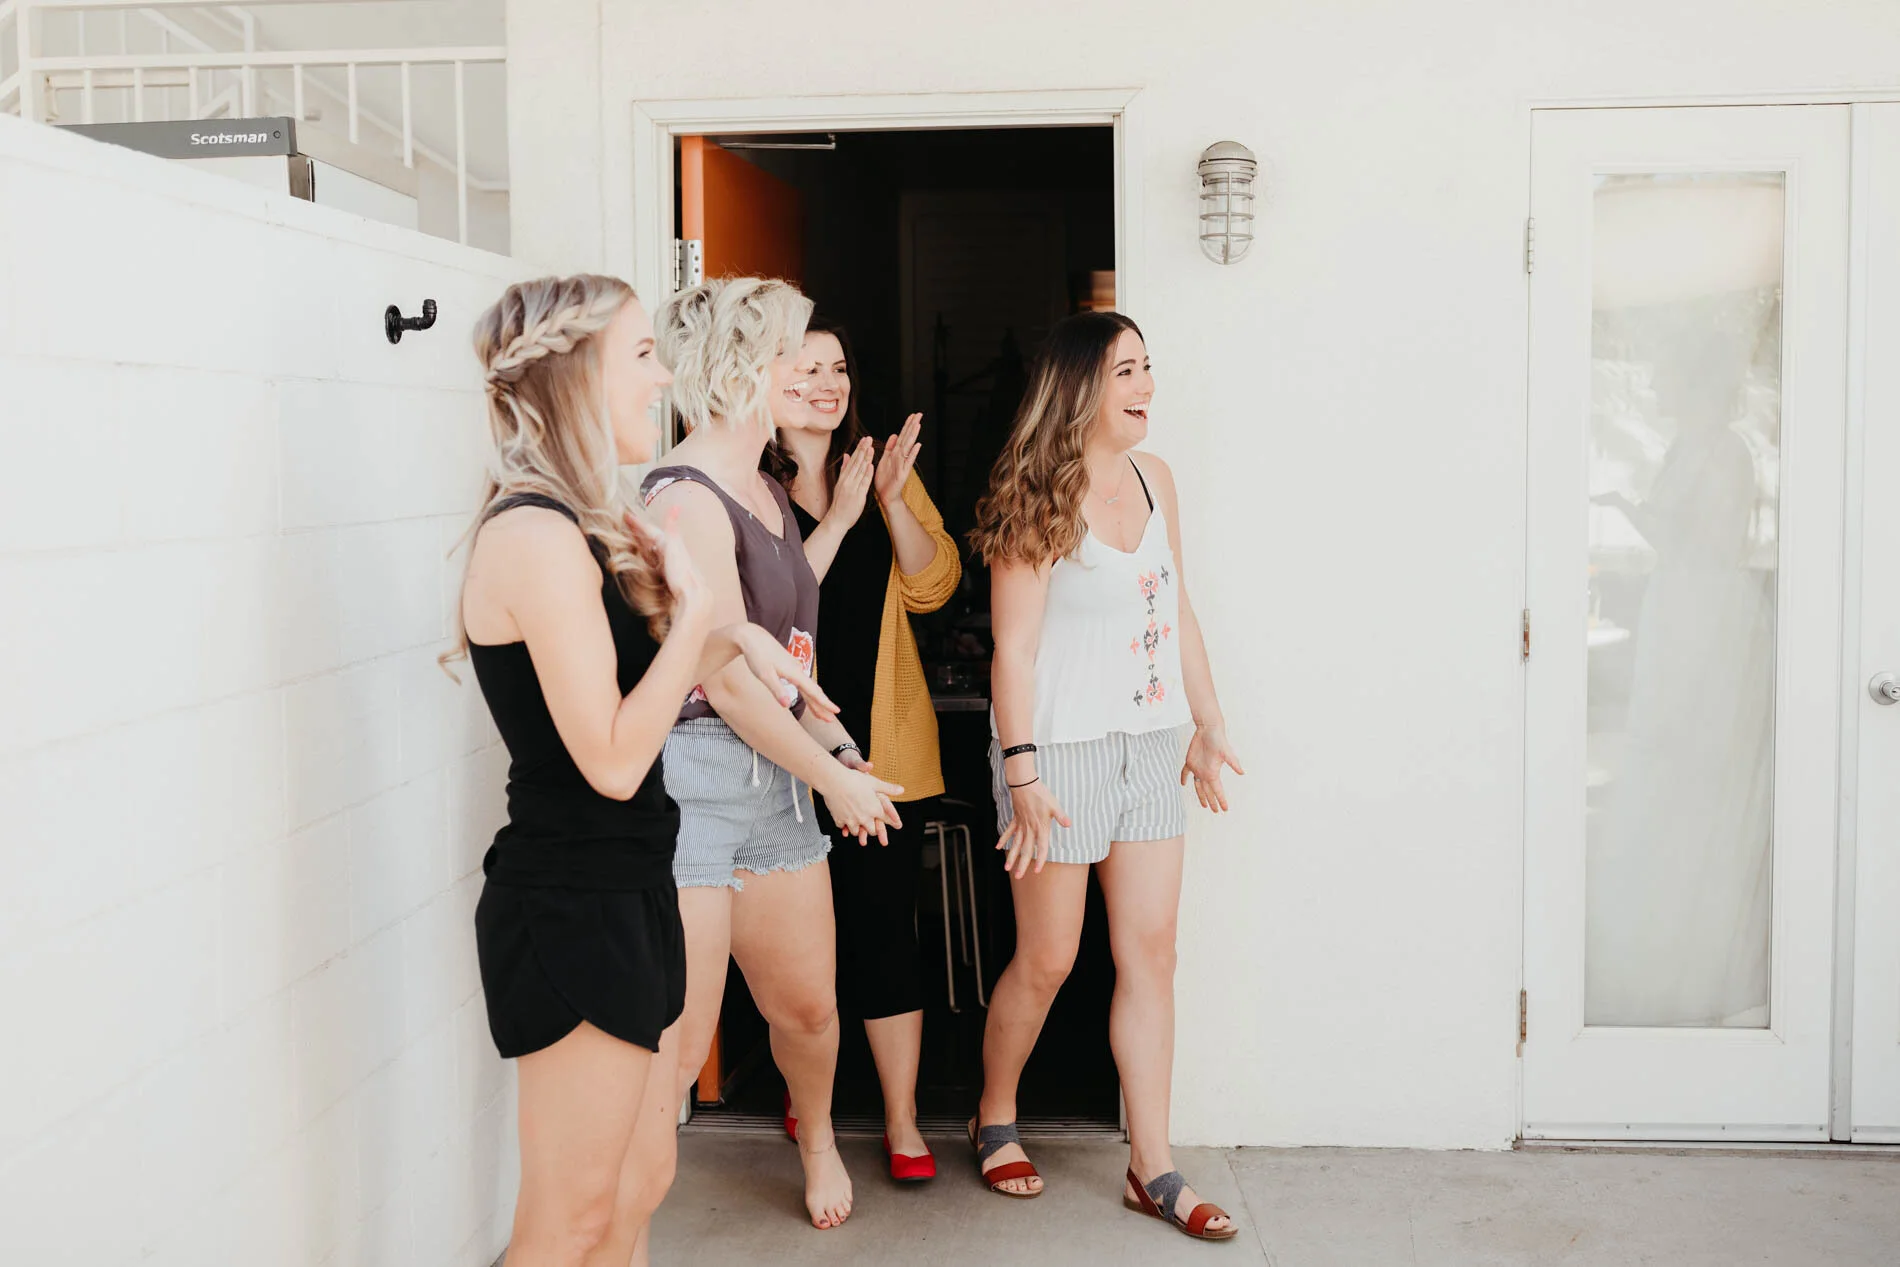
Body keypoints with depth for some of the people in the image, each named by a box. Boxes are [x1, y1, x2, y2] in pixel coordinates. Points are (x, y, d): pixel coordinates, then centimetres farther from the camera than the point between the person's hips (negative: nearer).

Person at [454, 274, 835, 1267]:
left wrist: (733, 640, 7)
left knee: (641, 1178, 19)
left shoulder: (575, 529, 11)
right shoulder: (538, 537, -21)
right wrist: (694, 608, -15)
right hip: (573, 912, -10)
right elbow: (613, 759, -23)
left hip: (617, 897, 10)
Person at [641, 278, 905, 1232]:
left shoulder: (769, 492, 15)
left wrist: (836, 746, 9)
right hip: (690, 775, -9)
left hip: (777, 775, 9)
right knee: (678, 1040, -6)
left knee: (807, 1007, 19)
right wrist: (835, 780, -7)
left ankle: (817, 1140, 47)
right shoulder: (686, 497, -15)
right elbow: (728, 679, -16)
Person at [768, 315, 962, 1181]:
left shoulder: (881, 469, 8)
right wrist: (839, 517, -19)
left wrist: (892, 500, -12)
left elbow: (934, 587, 2)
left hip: (881, 738, 2)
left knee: (884, 925, 1)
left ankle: (901, 1121, 11)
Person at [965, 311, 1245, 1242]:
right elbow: (1013, 648, -13)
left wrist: (1208, 725, 15)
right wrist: (1020, 769, -18)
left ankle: (1152, 1168, 13)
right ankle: (995, 1120, 30)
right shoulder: (1039, 499, -11)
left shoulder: (1153, 479, 9)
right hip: (1064, 747, -6)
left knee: (1151, 954, 5)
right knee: (1047, 958, 5)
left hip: (1151, 743, 6)